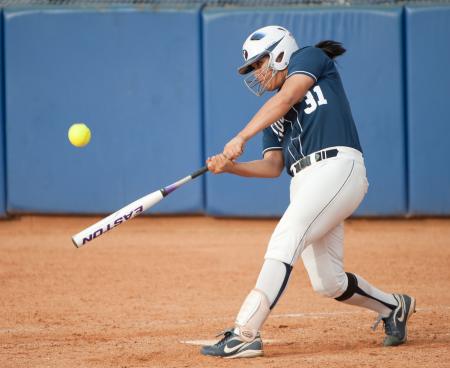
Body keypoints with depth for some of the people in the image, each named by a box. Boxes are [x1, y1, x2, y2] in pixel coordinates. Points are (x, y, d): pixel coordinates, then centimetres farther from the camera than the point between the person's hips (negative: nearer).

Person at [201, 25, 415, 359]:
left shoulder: (310, 57, 10)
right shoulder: (274, 112, 28)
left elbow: (287, 98, -9)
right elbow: (273, 166, 18)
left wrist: (242, 137, -17)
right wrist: (230, 167, 0)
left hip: (337, 167, -9)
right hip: (304, 185, 9)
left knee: (285, 241, -24)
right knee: (327, 283, 5)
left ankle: (245, 334, -32)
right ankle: (394, 307, 30)